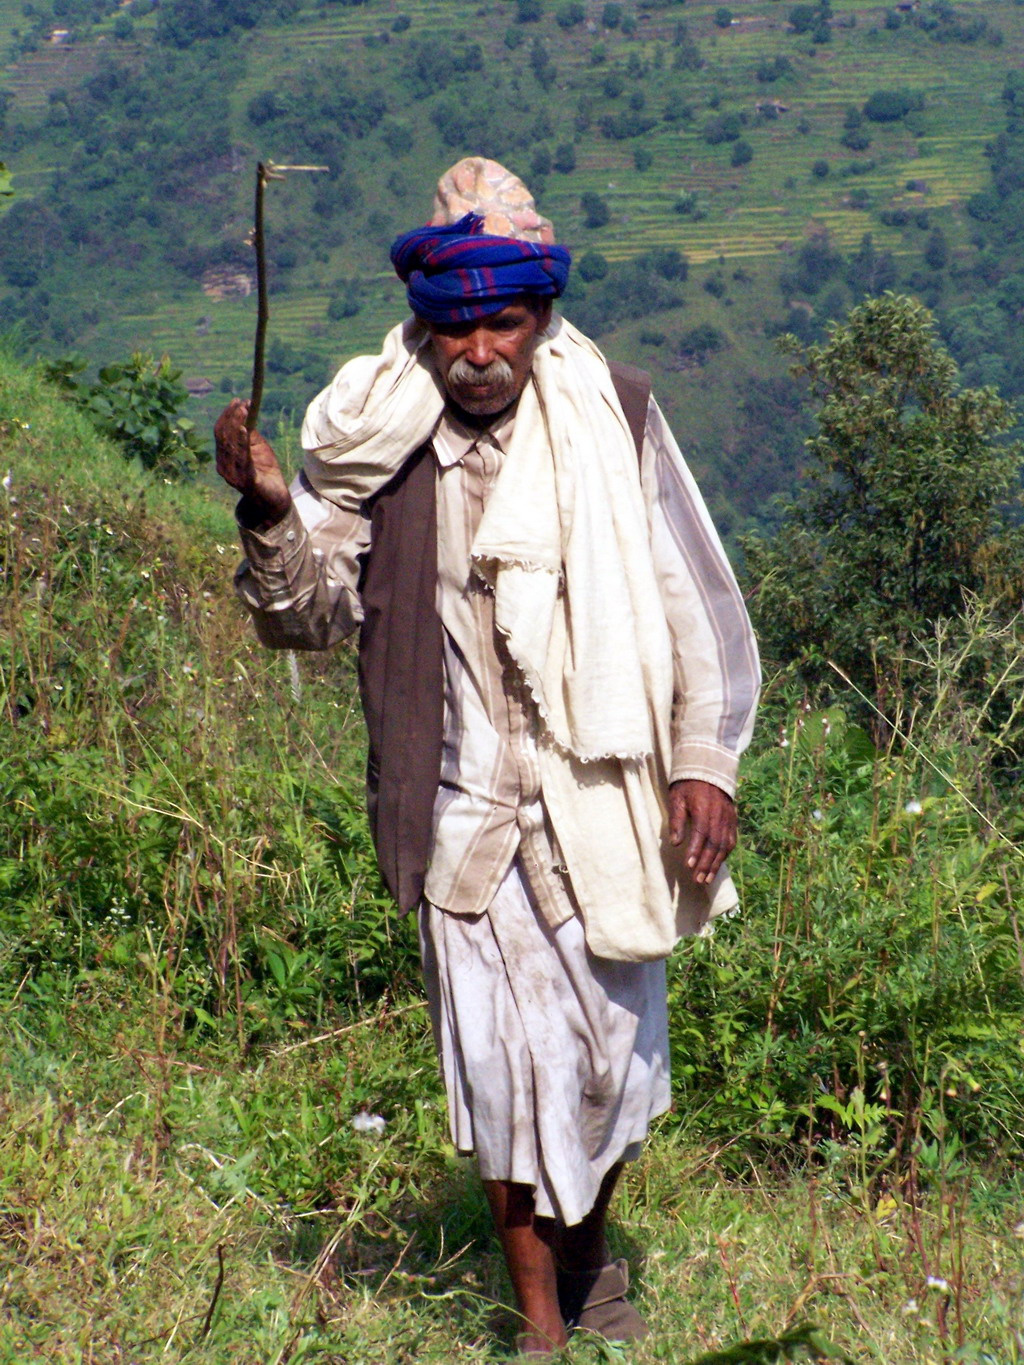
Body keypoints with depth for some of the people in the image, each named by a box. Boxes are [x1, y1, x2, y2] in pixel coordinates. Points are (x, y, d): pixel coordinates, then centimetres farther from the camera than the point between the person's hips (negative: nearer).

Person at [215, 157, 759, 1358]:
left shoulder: (613, 420, -2)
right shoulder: (377, 437, -2)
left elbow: (694, 603, 2)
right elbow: (308, 613, 0)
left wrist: (704, 762, -3)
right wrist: (270, 518, -19)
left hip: (603, 799, 1)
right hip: (464, 807, 0)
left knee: (615, 1042, 12)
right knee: (501, 1056, 1)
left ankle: (593, 1256, 41)